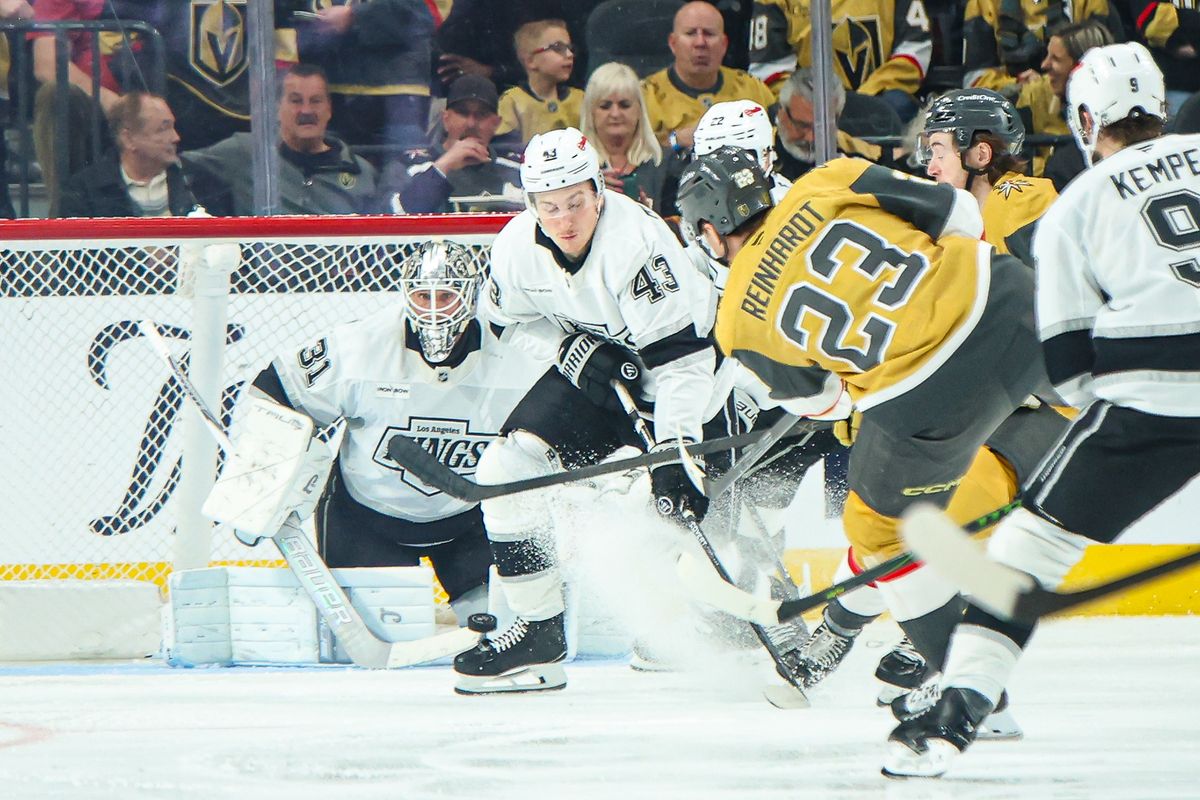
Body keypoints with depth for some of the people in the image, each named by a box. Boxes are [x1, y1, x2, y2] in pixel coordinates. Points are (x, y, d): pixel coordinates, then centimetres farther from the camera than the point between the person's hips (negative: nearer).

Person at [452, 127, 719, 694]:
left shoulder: (636, 240, -32)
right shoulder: (517, 246, -14)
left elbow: (679, 354, -33)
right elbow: (510, 320, 5)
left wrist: (676, 449, -38)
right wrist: (568, 346, -16)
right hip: (590, 366, 6)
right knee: (508, 467, -6)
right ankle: (538, 634, 4)